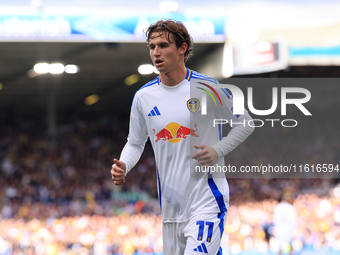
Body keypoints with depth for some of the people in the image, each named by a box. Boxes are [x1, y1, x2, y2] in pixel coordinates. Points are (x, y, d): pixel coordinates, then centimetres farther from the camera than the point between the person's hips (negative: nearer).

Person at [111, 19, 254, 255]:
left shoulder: (206, 88, -5)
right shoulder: (144, 96, 5)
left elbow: (245, 123, 5)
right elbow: (135, 143, 17)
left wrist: (217, 151, -10)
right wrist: (123, 167, -3)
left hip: (206, 198, -5)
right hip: (170, 204, 5)